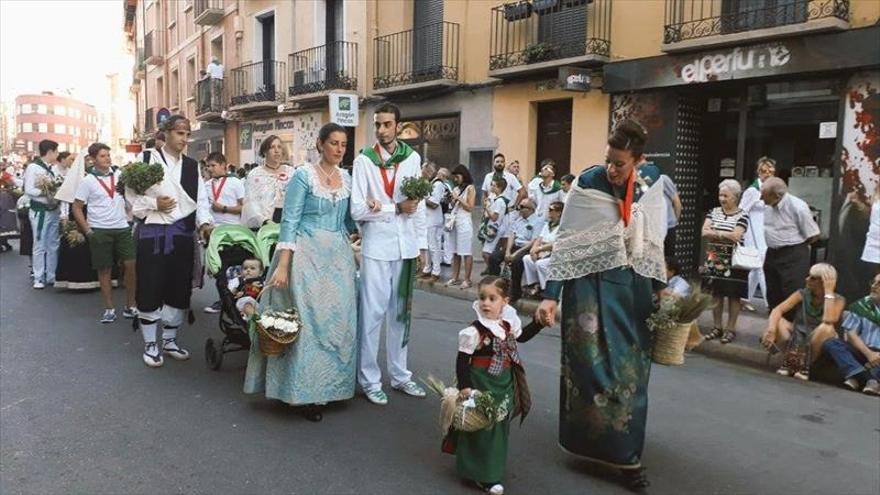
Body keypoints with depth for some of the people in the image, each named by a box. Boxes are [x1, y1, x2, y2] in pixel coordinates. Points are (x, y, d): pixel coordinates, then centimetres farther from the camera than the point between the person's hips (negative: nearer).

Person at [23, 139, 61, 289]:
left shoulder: (51, 169, 11)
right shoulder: (33, 167, -11)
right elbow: (29, 190, -16)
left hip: (54, 211, 7)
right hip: (40, 212, -7)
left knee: (53, 245, 12)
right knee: (40, 246, 1)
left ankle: (51, 276, 22)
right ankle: (39, 278, 11)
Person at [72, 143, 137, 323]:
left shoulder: (120, 175, 3)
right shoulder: (87, 181, -2)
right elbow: (77, 208, 2)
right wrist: (88, 231, -5)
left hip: (123, 228, 2)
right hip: (100, 231, -2)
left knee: (131, 264, -5)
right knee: (104, 270, 6)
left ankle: (130, 306, 6)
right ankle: (109, 308, 16)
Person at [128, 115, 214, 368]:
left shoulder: (192, 166, 12)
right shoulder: (147, 158, 1)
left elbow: (201, 199, 7)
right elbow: (131, 193, -1)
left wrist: (204, 222, -9)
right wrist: (154, 203, -16)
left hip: (183, 233, 4)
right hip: (152, 232, -4)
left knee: (179, 288, 9)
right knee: (150, 288, 0)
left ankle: (169, 340, 25)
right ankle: (150, 344, 14)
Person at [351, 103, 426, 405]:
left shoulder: (412, 158, 5)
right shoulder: (364, 161, -5)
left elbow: (416, 206, 5)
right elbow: (357, 211, -10)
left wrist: (380, 206, -11)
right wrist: (396, 208, -12)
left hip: (405, 244, 4)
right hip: (376, 245, -3)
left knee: (400, 312, 13)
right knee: (373, 313, 0)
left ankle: (399, 374, 25)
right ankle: (370, 380, 12)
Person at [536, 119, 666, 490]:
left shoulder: (650, 190, -1)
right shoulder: (587, 185, -11)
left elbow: (654, 245, 8)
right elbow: (566, 242, -12)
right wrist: (550, 295, -17)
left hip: (631, 289, 4)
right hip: (589, 285, -3)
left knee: (629, 369, 9)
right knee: (594, 366, 1)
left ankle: (624, 451, 25)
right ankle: (595, 444, 19)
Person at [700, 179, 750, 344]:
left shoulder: (742, 215, -5)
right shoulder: (714, 212, 8)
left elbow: (736, 236, -17)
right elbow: (704, 232, -3)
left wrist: (715, 233, -8)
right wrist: (725, 235, -13)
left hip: (733, 261, -4)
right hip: (714, 260, 4)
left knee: (733, 295, 3)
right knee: (716, 294, 8)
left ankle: (730, 329, 12)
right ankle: (717, 327, 18)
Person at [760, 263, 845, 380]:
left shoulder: (838, 300, -12)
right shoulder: (802, 294, -5)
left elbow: (829, 320, -33)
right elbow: (777, 310, -18)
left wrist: (828, 292, -26)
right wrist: (771, 330, -38)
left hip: (818, 343, -2)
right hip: (797, 337, 2)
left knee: (826, 328, -35)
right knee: (775, 320, -24)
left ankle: (805, 366, -16)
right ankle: (788, 363, -11)